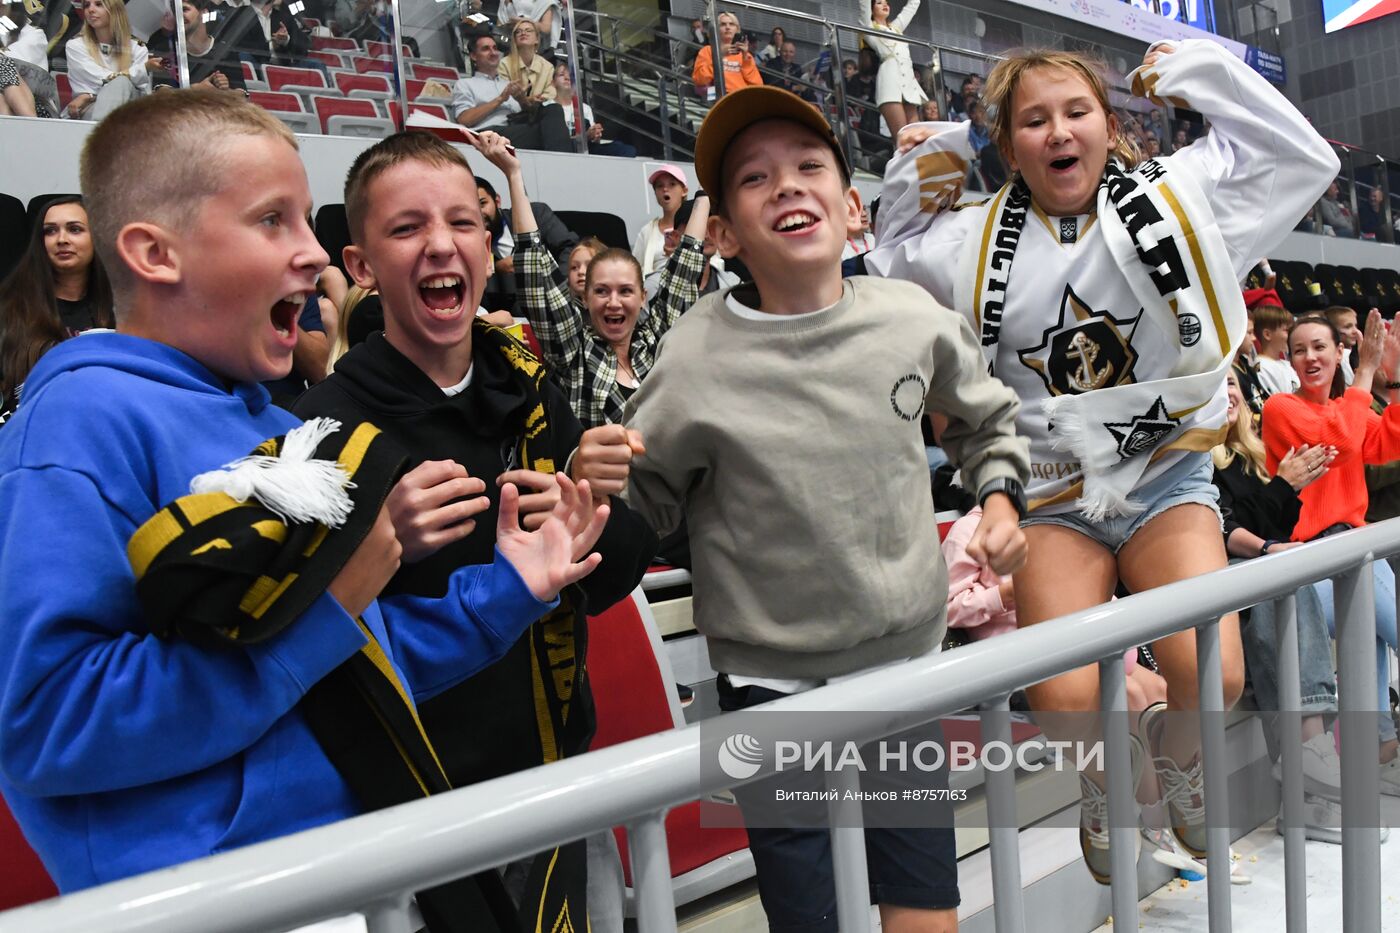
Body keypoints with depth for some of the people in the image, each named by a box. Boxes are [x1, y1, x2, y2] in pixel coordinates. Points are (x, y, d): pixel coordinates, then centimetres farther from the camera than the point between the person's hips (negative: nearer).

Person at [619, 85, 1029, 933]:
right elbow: (644, 506, -8)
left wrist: (999, 496, 3)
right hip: (773, 681, -3)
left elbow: (985, 414, 18)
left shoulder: (914, 319, -2)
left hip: (910, 656, 4)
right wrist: (605, 478, -28)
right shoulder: (695, 360, -14)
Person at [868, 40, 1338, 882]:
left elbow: (1305, 158, 7)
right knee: (1064, 701, -18)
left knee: (1213, 679, -20)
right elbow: (884, 282, 16)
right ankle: (1103, 773, 23)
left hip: (1166, 481, 1)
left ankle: (1176, 752, 20)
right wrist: (916, 176, 3)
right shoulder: (972, 242, 2)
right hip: (1055, 500, 0)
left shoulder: (1176, 196, 2)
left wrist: (1202, 75, 3)